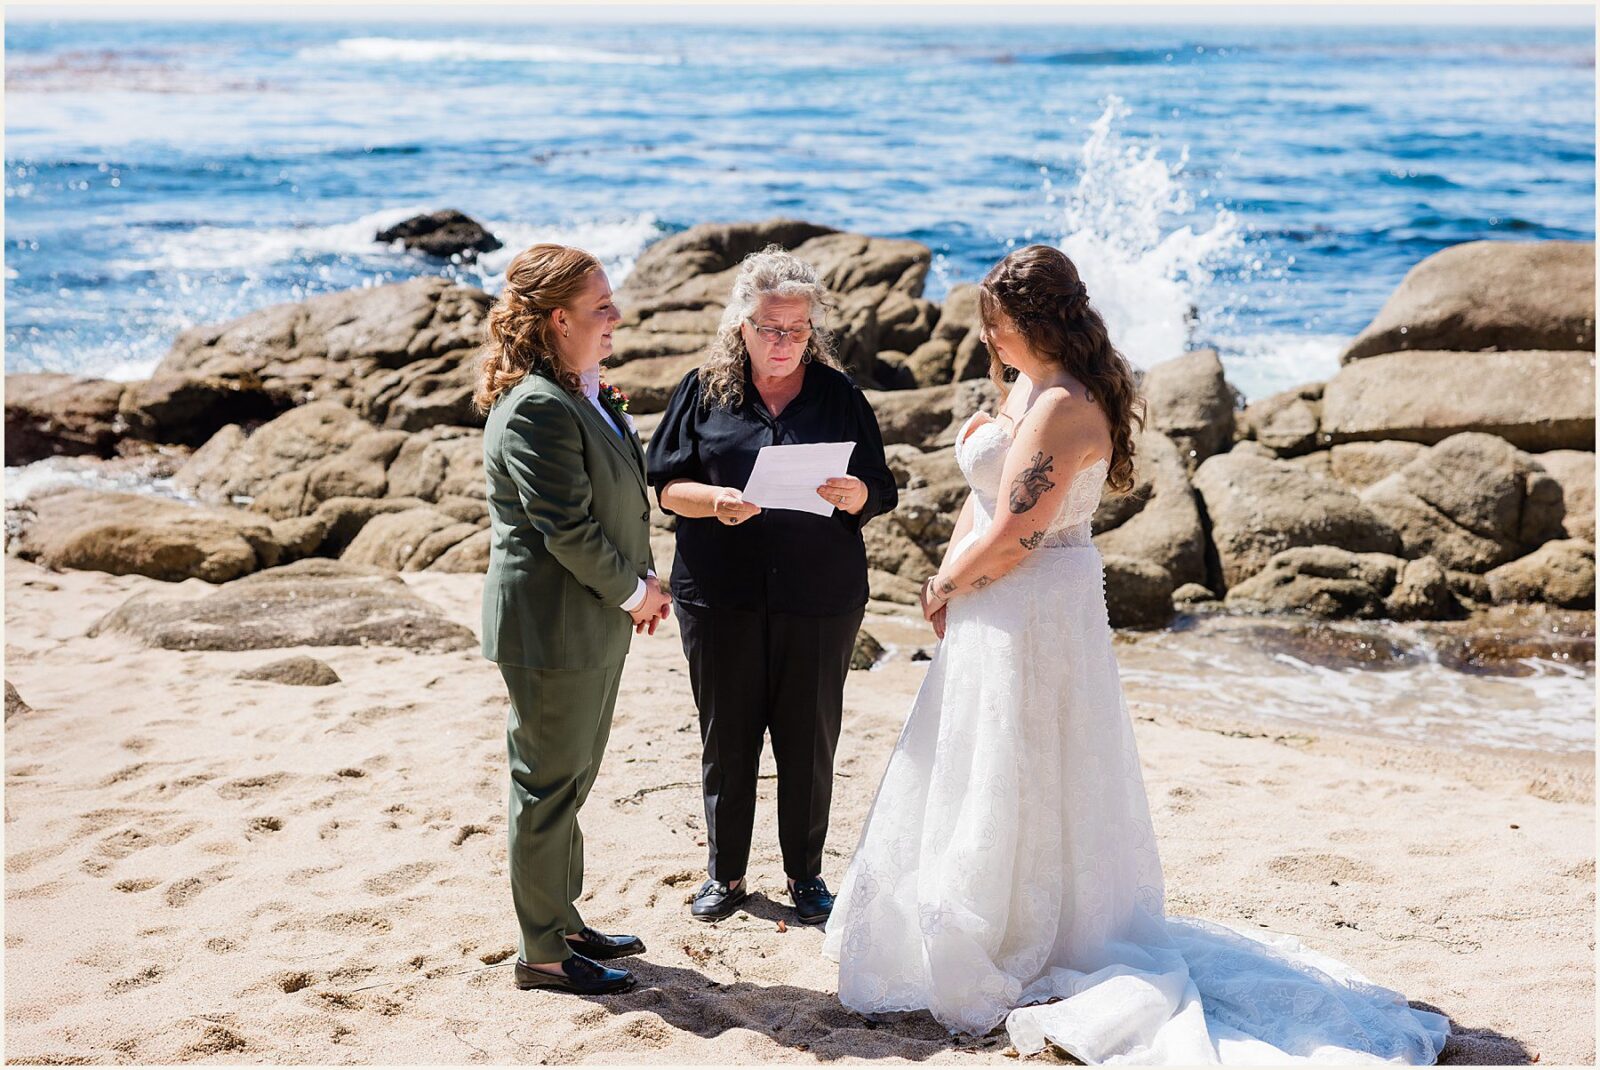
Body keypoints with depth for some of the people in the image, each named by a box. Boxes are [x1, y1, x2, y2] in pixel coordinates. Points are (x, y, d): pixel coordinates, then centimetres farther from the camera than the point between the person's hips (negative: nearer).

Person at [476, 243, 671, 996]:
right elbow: (567, 528, -24)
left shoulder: (582, 394, 10)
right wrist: (632, 592, -12)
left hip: (596, 622, 10)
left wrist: (640, 582, 6)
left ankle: (563, 921, 33)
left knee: (572, 779, 19)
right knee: (549, 786, 2)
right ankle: (541, 952, 14)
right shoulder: (536, 408, -22)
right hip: (552, 625, -10)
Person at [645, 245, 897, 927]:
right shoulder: (704, 390, 3)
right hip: (720, 593, 0)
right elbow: (666, 487, 2)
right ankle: (725, 872, 24)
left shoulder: (839, 396, 4)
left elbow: (879, 495, 5)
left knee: (810, 740, 7)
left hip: (820, 596, 0)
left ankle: (805, 873, 23)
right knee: (725, 736, 8)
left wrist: (855, 496, -18)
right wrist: (714, 500, -18)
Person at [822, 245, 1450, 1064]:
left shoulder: (1061, 408, -23)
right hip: (999, 616, 10)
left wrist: (945, 587, -10)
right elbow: (984, 498, 12)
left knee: (1009, 786, 2)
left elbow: (1012, 536, -25)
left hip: (1032, 616, -10)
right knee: (974, 777, 21)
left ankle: (1009, 971, 17)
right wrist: (950, 581, -1)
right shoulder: (1028, 387, 9)